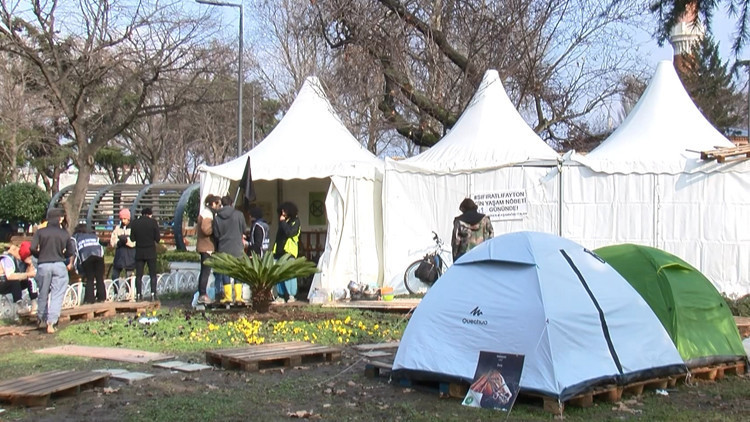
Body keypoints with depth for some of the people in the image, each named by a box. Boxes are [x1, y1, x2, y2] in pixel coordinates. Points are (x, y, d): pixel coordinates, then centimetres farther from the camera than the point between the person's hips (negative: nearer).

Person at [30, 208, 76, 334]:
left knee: (43, 294, 17)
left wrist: (40, 256, 12)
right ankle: (51, 322, -12)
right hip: (59, 265, -1)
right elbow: (70, 252, 4)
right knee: (57, 295, -1)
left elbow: (33, 248, -7)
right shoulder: (64, 234, 3)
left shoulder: (40, 232, 2)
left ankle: (41, 320, 32)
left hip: (43, 265, 1)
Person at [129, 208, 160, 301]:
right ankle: (153, 294, -4)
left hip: (139, 252, 2)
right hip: (151, 252, -2)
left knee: (138, 275, 7)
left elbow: (132, 239, 3)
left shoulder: (134, 223, 1)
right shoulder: (153, 222, -6)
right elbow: (157, 238, -5)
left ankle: (138, 295, 3)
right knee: (153, 275, 4)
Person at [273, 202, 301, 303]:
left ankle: (291, 295, -8)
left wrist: (283, 222, -10)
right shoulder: (282, 221, 20)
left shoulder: (295, 221, -1)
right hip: (280, 251, 7)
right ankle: (281, 296, 6)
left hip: (289, 251, -7)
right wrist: (275, 250, 16)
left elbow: (290, 232, -17)